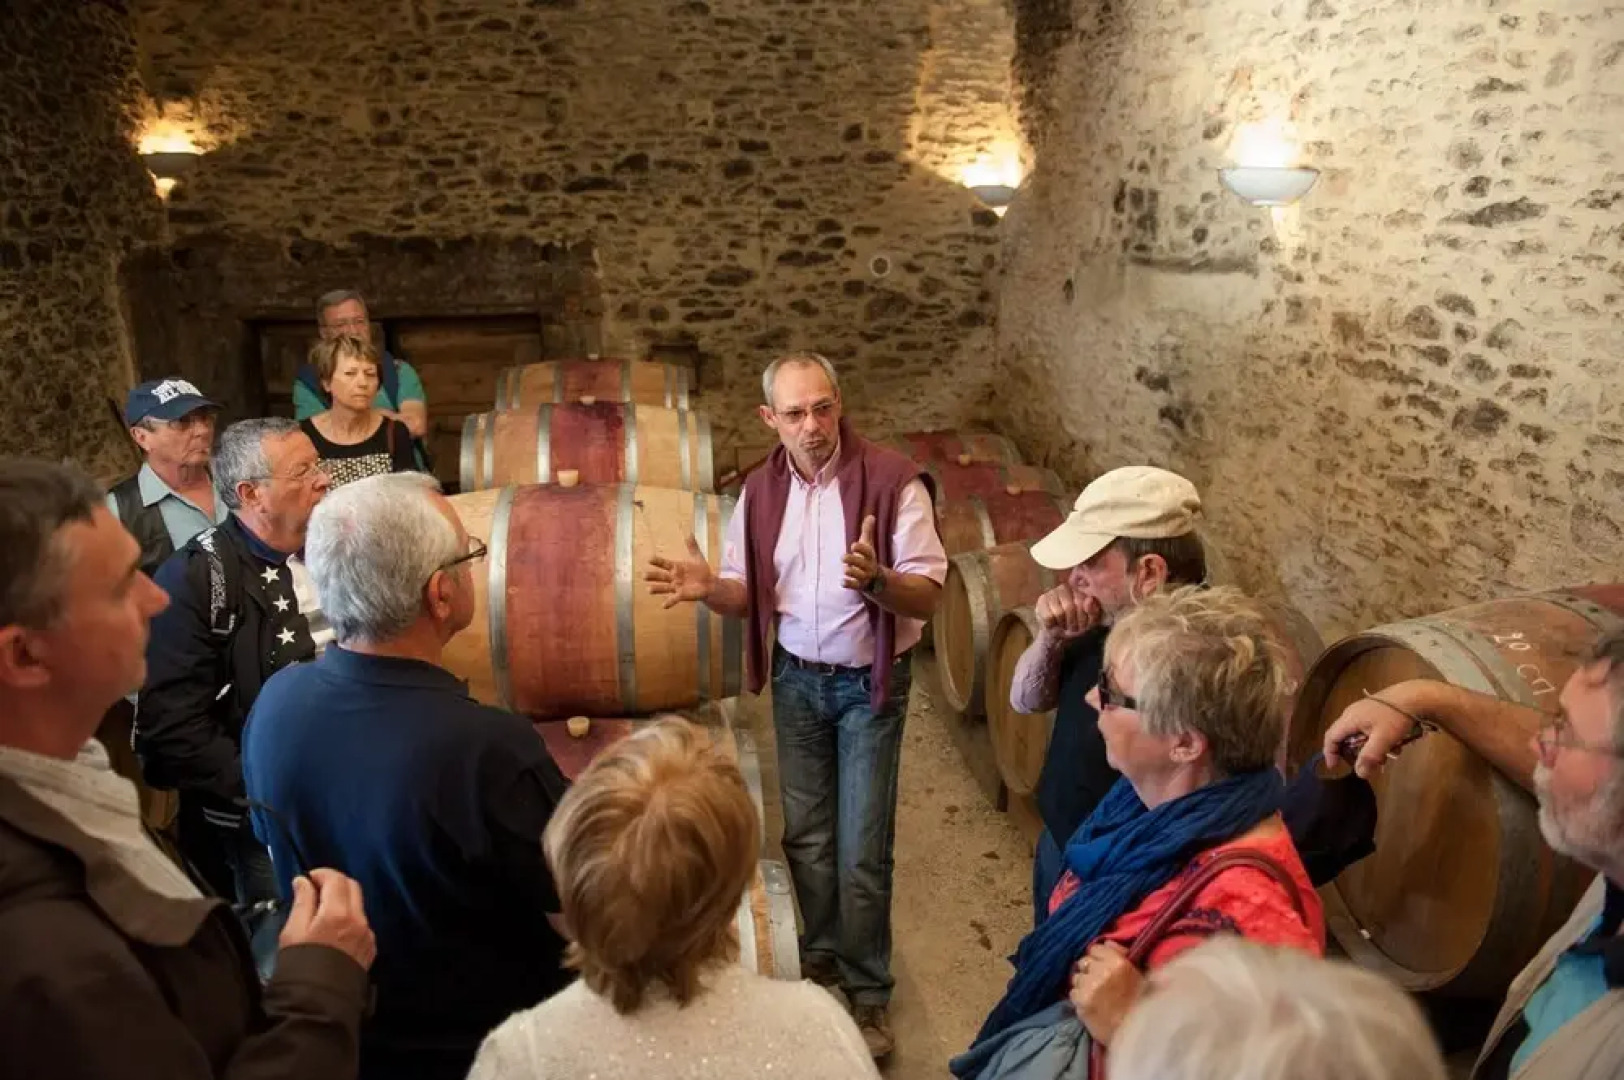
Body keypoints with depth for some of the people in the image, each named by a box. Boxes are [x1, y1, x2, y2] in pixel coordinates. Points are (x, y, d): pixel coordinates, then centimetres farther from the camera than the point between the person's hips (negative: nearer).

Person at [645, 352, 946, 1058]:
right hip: (796, 678, 4)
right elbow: (749, 596, 5)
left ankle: (868, 991, 20)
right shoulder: (761, 491, -1)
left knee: (862, 849, 0)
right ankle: (820, 957, 37)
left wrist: (877, 580, -38)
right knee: (805, 834, 15)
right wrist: (708, 589, -17)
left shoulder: (892, 480, -17)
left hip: (870, 682, -4)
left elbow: (928, 597, -17)